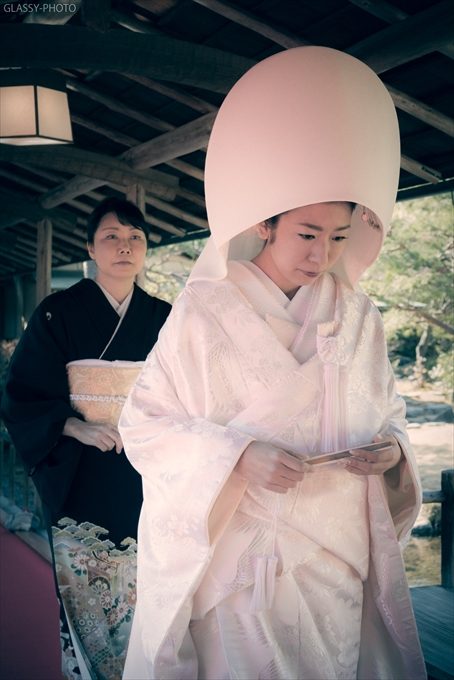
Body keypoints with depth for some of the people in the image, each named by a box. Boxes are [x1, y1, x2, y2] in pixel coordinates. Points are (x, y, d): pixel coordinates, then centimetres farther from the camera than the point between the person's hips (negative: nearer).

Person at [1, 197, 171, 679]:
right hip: (81, 482, -2)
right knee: (87, 603, 2)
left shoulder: (162, 319, 8)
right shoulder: (58, 314, 0)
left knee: (145, 599, 5)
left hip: (147, 481, 3)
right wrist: (76, 426, -16)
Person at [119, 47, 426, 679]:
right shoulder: (204, 314, -8)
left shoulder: (360, 319, 4)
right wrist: (236, 456, -22)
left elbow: (387, 414, 14)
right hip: (239, 572, -3)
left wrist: (392, 450, -9)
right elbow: (144, 424, -7)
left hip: (338, 572, 4)